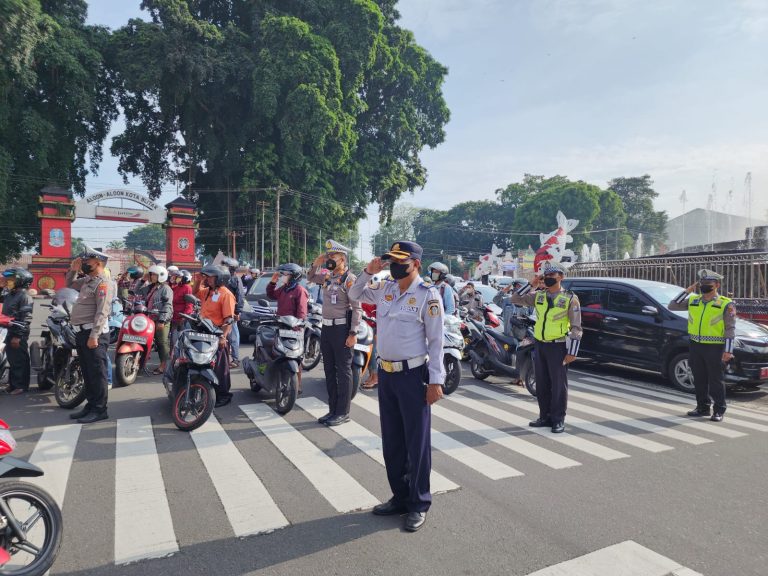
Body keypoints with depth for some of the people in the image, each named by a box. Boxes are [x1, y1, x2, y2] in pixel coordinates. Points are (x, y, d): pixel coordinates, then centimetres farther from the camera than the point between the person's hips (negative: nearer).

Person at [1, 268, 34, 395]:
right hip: (9, 331, 9)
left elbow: (26, 318, -19)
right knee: (12, 359, 15)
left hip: (19, 334, -9)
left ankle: (21, 386, 1)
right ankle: (12, 383, 23)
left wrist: (18, 335, -22)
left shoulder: (24, 296, -13)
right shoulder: (9, 295, 16)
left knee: (20, 360, -4)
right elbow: (6, 314, 22)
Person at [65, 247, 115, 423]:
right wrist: (73, 269, 17)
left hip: (93, 333, -10)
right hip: (82, 332, 10)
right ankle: (91, 406, 24)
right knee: (87, 373, 15)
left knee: (97, 372, -5)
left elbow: (102, 312, -21)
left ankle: (99, 410, -1)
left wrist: (94, 336, -26)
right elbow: (70, 284, 36)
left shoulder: (103, 283, -13)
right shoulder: (87, 280, 17)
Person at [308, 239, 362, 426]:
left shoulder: (349, 279, -12)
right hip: (326, 327, 8)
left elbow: (357, 308, -15)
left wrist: (353, 333, -19)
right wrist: (316, 263, 8)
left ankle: (343, 412, 8)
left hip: (342, 329, -8)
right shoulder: (327, 276, 10)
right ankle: (332, 410, 22)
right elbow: (310, 277, 28)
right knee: (329, 370, 12)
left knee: (343, 371, 0)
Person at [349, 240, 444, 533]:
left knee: (417, 442, 4)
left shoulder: (428, 294, -10)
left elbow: (436, 341, -11)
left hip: (413, 374, -6)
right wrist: (368, 272, 6)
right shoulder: (385, 290, 7)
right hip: (386, 374, 7)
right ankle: (400, 497, 29)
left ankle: (419, 504, 18)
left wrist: (435, 381, -14)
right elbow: (355, 294, 24)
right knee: (391, 441, 14)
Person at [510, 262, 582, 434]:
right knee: (542, 384, 11)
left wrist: (572, 352, -11)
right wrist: (532, 285, 0)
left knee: (558, 385, 1)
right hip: (539, 344, 5)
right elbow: (515, 299, 8)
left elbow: (576, 328, -6)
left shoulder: (570, 298, -6)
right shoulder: (538, 296, 7)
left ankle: (558, 419, 11)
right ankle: (545, 416, 22)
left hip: (558, 346, -5)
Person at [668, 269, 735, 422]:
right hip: (695, 346, 5)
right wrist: (687, 291, 1)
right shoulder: (693, 301, 8)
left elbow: (730, 329, -7)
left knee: (716, 380, 2)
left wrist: (728, 351, -12)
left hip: (714, 348, -5)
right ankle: (703, 407, 24)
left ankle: (719, 411, 12)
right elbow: (672, 306, 6)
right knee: (699, 380, 12)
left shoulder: (726, 304, -6)